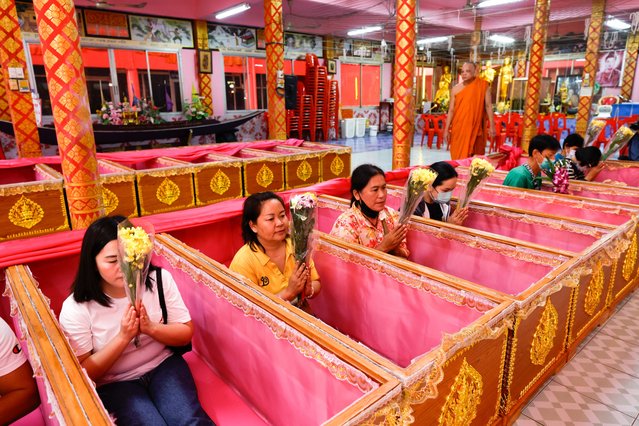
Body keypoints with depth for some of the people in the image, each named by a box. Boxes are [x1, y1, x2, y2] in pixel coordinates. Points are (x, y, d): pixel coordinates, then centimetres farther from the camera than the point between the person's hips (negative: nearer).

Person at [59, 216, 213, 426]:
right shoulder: (75, 309, -15)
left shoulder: (159, 279, -10)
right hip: (115, 382, -1)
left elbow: (186, 333, -3)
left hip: (164, 364, 1)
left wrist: (151, 328, -22)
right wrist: (124, 337, -23)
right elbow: (84, 373, -9)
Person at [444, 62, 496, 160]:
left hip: (476, 128, -1)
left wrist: (492, 126, -4)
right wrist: (446, 129, 1)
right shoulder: (456, 89, 4)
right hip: (459, 129, 1)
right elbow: (451, 110, 6)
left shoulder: (483, 86, 1)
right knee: (458, 157, 2)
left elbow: (488, 106, 1)